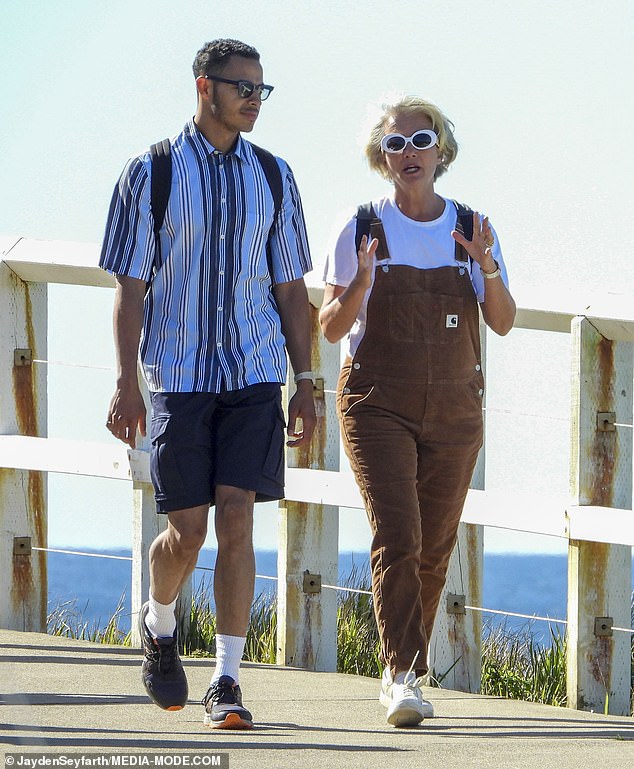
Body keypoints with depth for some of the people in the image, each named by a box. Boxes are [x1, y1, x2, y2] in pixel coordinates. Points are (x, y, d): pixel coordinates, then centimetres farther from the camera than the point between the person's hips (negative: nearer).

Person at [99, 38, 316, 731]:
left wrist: (305, 382, 8)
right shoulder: (151, 173, 0)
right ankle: (159, 622, 32)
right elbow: (130, 284, -1)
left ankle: (227, 682, -6)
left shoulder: (272, 177, 9)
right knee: (187, 529, -1)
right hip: (179, 374, -2)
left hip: (256, 371, 2)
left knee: (237, 518, -8)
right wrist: (126, 382, -7)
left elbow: (290, 287, 13)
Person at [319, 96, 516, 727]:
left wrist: (487, 267, -16)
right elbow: (332, 327, 0)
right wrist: (360, 282, -19)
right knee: (396, 535, -18)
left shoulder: (472, 230, 6)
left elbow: (503, 322, 2)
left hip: (454, 409, 3)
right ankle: (403, 676, -23)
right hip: (379, 406, -3)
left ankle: (403, 670, 22)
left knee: (434, 548, 6)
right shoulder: (363, 230, 0)